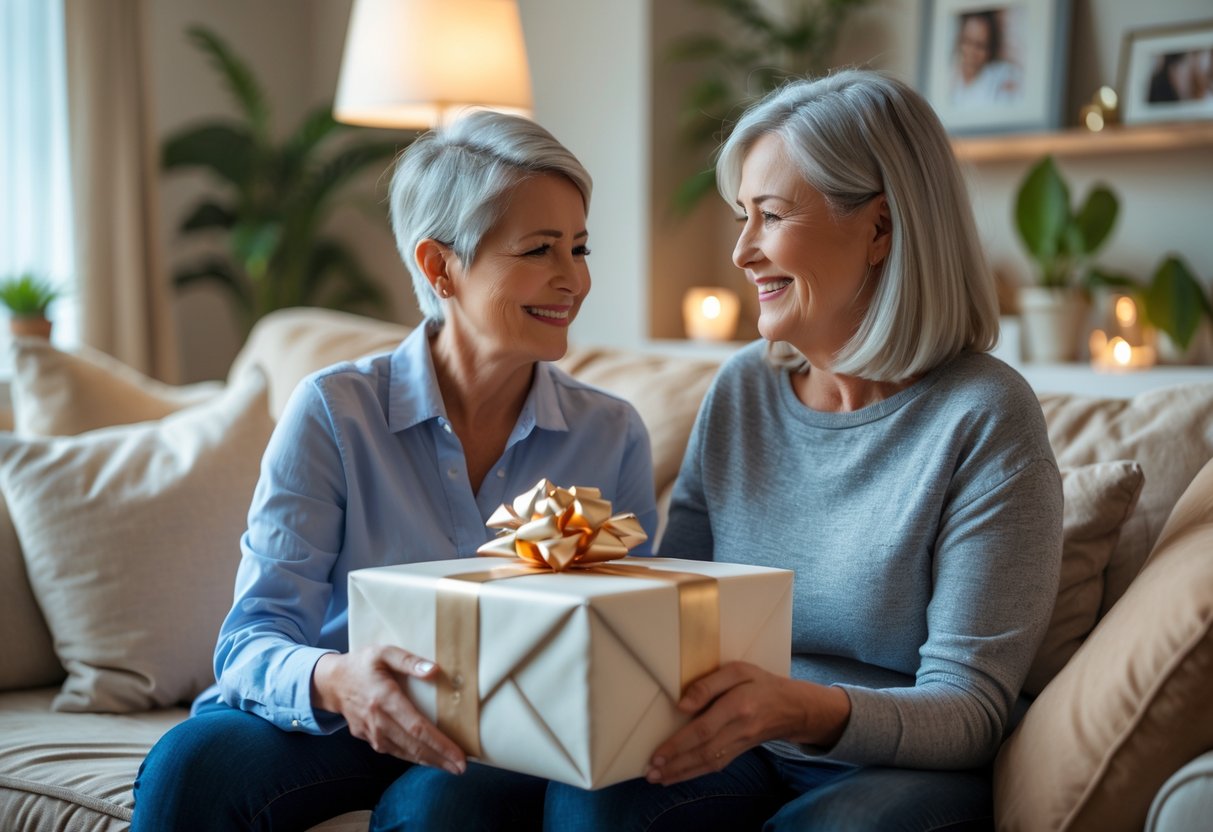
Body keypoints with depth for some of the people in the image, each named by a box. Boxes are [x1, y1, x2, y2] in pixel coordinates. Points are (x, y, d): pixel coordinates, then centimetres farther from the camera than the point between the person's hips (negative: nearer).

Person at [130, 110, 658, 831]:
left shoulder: (613, 436, 1)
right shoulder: (333, 412, -7)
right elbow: (252, 644, -11)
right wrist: (334, 681, -35)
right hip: (339, 727, 0)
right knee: (193, 763, -31)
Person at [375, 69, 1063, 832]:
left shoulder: (984, 418, -9)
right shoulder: (742, 389, 8)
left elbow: (971, 706, -12)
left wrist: (804, 709, -31)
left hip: (901, 766, -3)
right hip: (736, 753, 4)